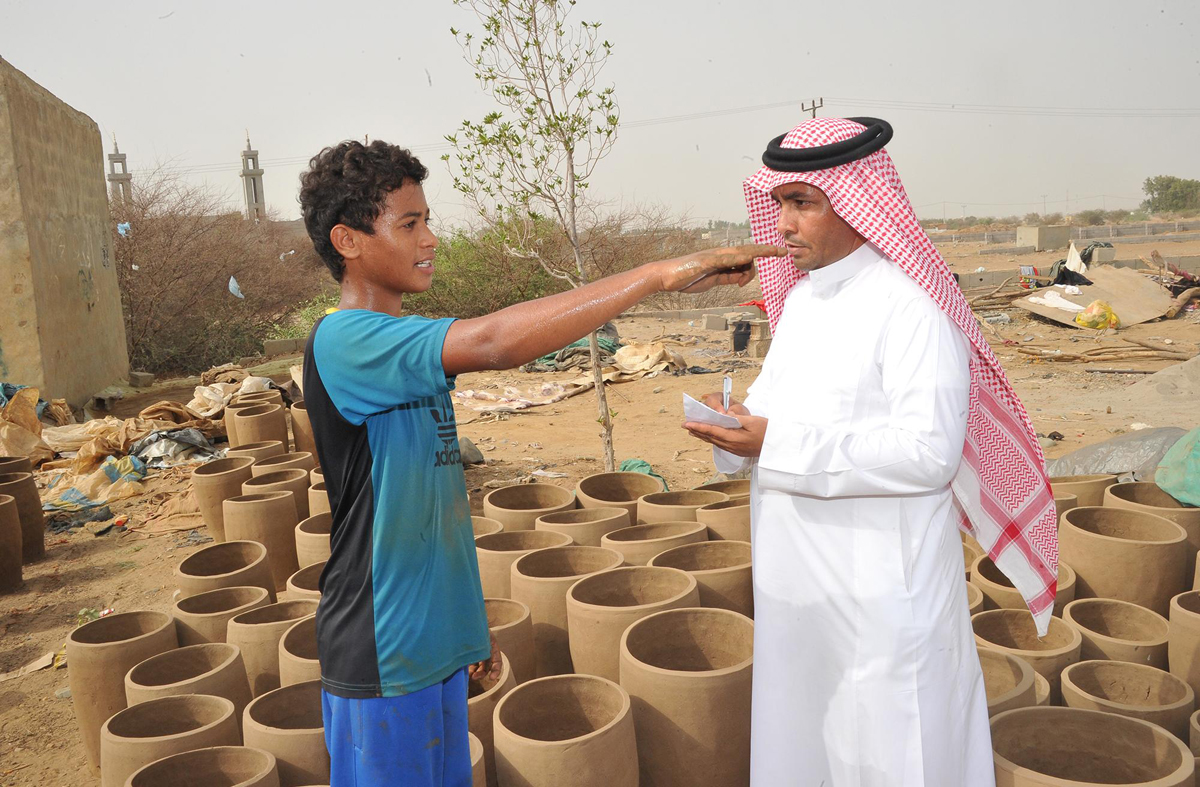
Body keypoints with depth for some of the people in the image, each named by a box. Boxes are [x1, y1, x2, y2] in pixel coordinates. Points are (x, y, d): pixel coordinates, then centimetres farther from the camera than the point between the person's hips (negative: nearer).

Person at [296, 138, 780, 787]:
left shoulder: (406, 348, 10)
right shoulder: (341, 342, -19)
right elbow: (494, 341, -34)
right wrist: (659, 273, -31)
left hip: (433, 644, 8)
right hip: (382, 659, -8)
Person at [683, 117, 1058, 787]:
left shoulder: (911, 306, -16)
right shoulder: (800, 297, 11)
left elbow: (930, 453, -24)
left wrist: (780, 447, -25)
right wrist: (737, 421, -4)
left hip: (884, 592, -8)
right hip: (798, 583, 8)